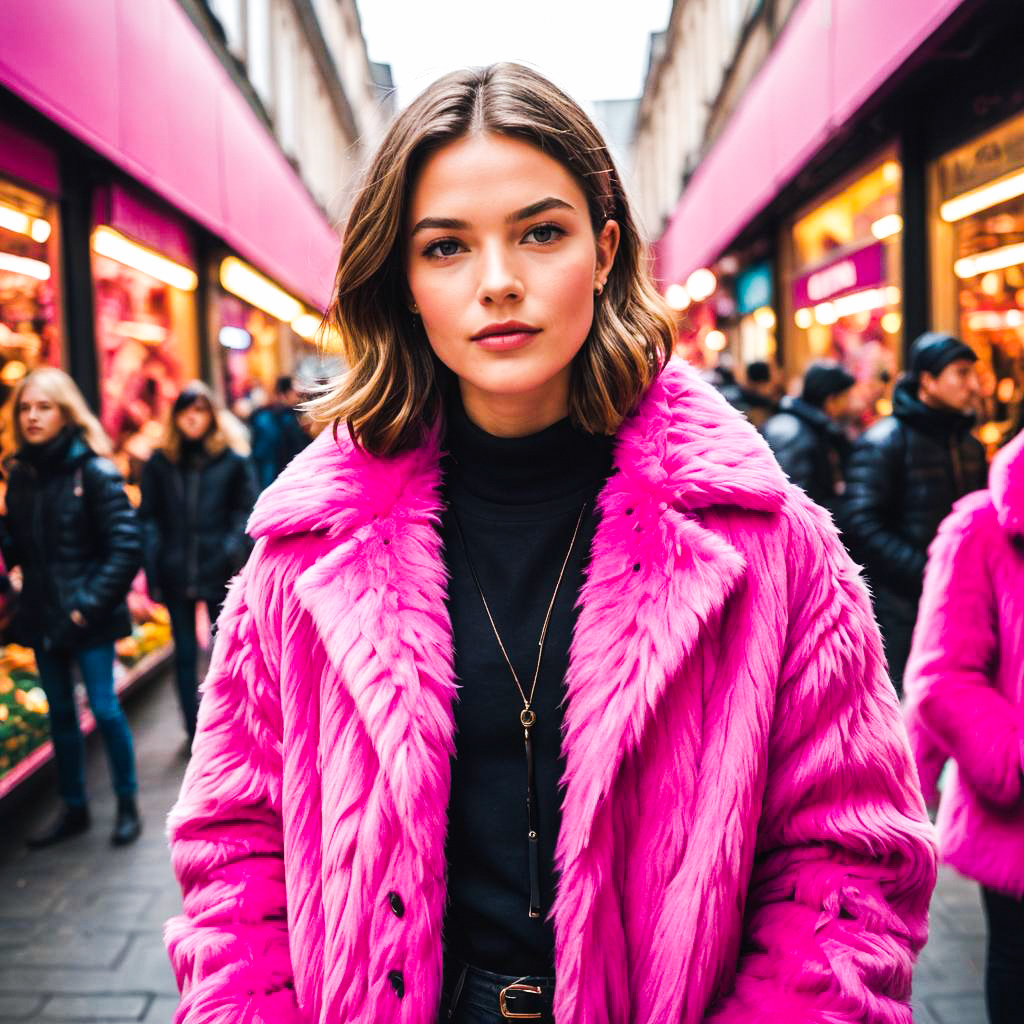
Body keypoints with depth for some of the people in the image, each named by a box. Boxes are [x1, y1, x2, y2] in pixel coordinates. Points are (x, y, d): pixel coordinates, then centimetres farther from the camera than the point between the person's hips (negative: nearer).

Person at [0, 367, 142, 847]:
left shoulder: (94, 473, -10)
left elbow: (126, 547, -13)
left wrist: (90, 604, -17)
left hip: (87, 618, -5)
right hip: (42, 616, 5)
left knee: (105, 710, 1)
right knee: (60, 714, 14)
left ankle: (127, 805, 19)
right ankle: (74, 808, 28)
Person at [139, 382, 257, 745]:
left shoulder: (232, 461, 0)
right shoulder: (159, 463, 5)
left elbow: (246, 511, 0)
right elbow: (148, 519, 4)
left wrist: (233, 549, -14)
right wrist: (153, 570, -4)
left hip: (219, 574, -2)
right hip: (176, 574, 2)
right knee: (185, 653, 10)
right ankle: (194, 727, 21)